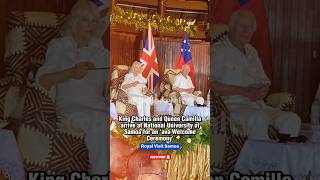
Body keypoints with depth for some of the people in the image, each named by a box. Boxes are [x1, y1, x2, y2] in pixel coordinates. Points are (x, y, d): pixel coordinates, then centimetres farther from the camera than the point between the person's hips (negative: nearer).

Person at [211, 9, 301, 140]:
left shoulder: (251, 51, 23)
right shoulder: (218, 51, -1)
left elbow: (265, 81, 27)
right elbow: (212, 85, -14)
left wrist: (263, 90, 1)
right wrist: (244, 91, -15)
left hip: (258, 105, 7)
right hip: (233, 105, -7)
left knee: (292, 119, -16)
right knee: (259, 118, -36)